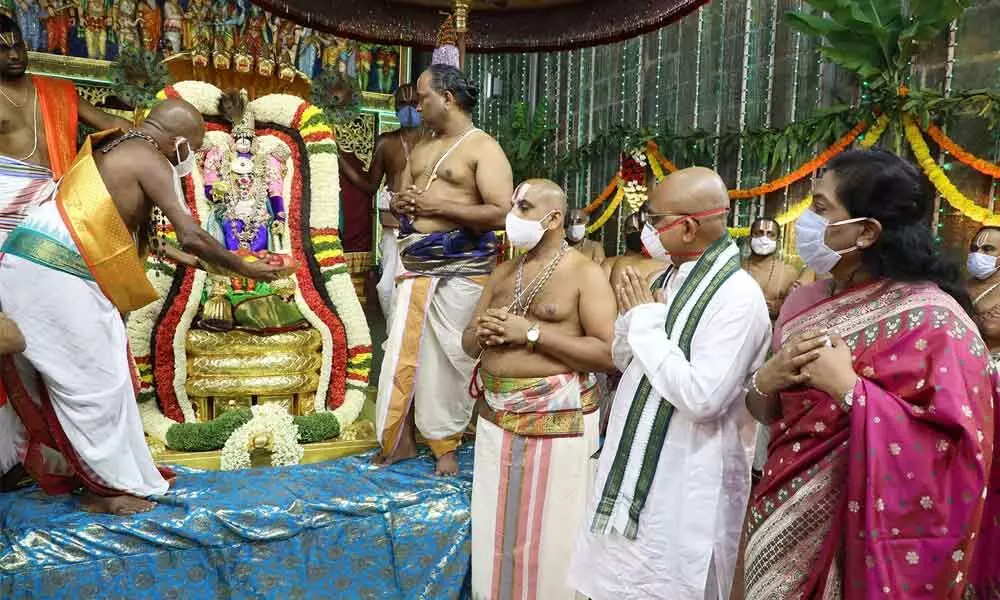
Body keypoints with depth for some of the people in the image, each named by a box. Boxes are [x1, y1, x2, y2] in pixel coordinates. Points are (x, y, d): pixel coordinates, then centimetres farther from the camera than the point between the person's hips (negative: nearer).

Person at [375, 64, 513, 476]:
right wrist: (401, 203, 3)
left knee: (448, 360, 1)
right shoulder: (421, 149, 19)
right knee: (401, 354, 6)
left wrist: (442, 206, -16)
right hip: (415, 267, 7)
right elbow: (399, 197, 28)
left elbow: (503, 213, -16)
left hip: (460, 270, -6)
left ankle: (445, 446, 18)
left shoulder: (483, 148, -6)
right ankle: (399, 439, 21)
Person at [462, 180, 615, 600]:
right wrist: (482, 333, -7)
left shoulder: (585, 273, -7)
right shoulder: (503, 273, 12)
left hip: (556, 420, -6)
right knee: (494, 532, 15)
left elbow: (609, 353, -16)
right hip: (496, 417, 6)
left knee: (550, 536, 5)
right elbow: (468, 343, 17)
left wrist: (531, 333, -17)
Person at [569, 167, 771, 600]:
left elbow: (702, 399, -27)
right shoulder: (669, 277, 6)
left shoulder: (738, 297, -19)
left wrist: (648, 322, -19)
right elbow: (623, 360, 13)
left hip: (686, 487, -8)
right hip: (634, 466, 8)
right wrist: (632, 316, -8)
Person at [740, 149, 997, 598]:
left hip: (858, 536, -6)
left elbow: (957, 449, -20)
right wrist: (767, 380, -12)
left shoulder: (932, 319, -15)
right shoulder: (804, 302, 3)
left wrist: (848, 388, -23)